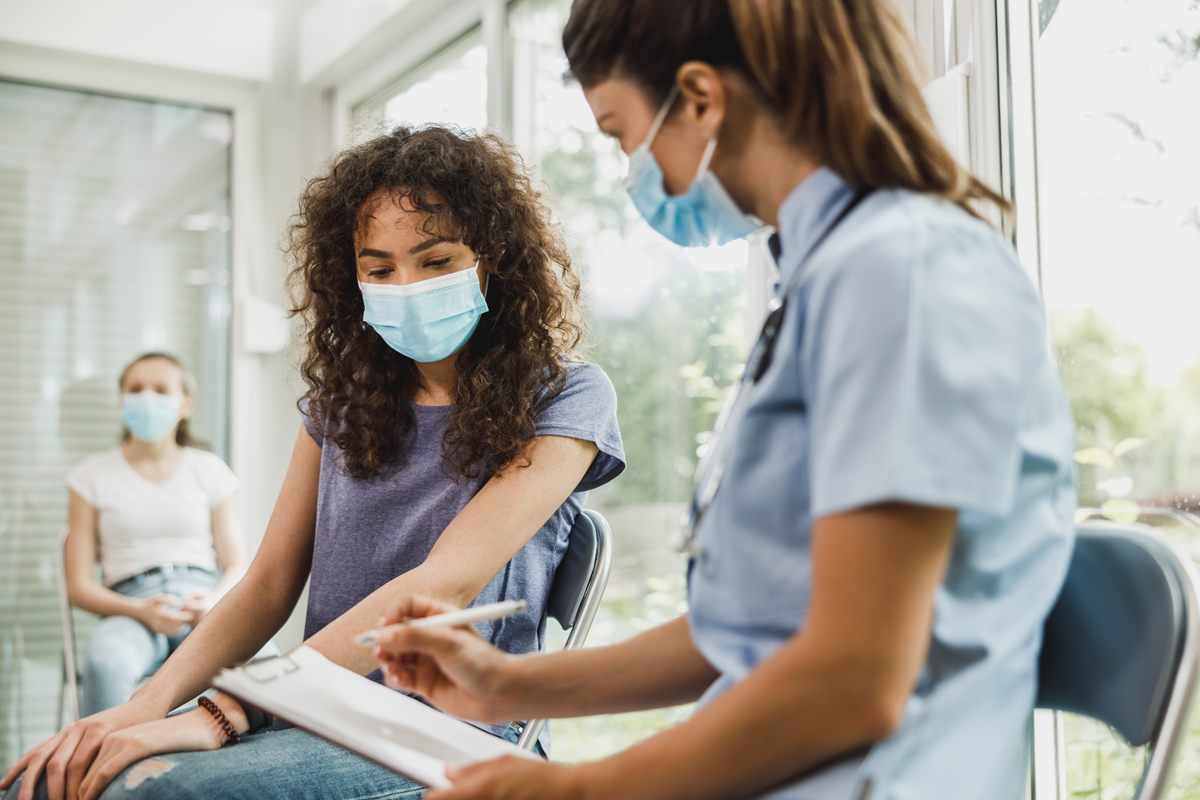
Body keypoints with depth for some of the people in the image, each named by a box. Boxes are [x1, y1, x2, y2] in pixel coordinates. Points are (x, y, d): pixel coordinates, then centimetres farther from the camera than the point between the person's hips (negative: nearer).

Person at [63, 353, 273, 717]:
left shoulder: (209, 469, 18)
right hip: (132, 608, 0)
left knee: (260, 656, -35)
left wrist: (213, 602, -10)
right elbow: (78, 584, 10)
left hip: (203, 601, 1)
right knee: (106, 661, -39)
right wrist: (141, 611, -10)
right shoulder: (92, 475, 15)